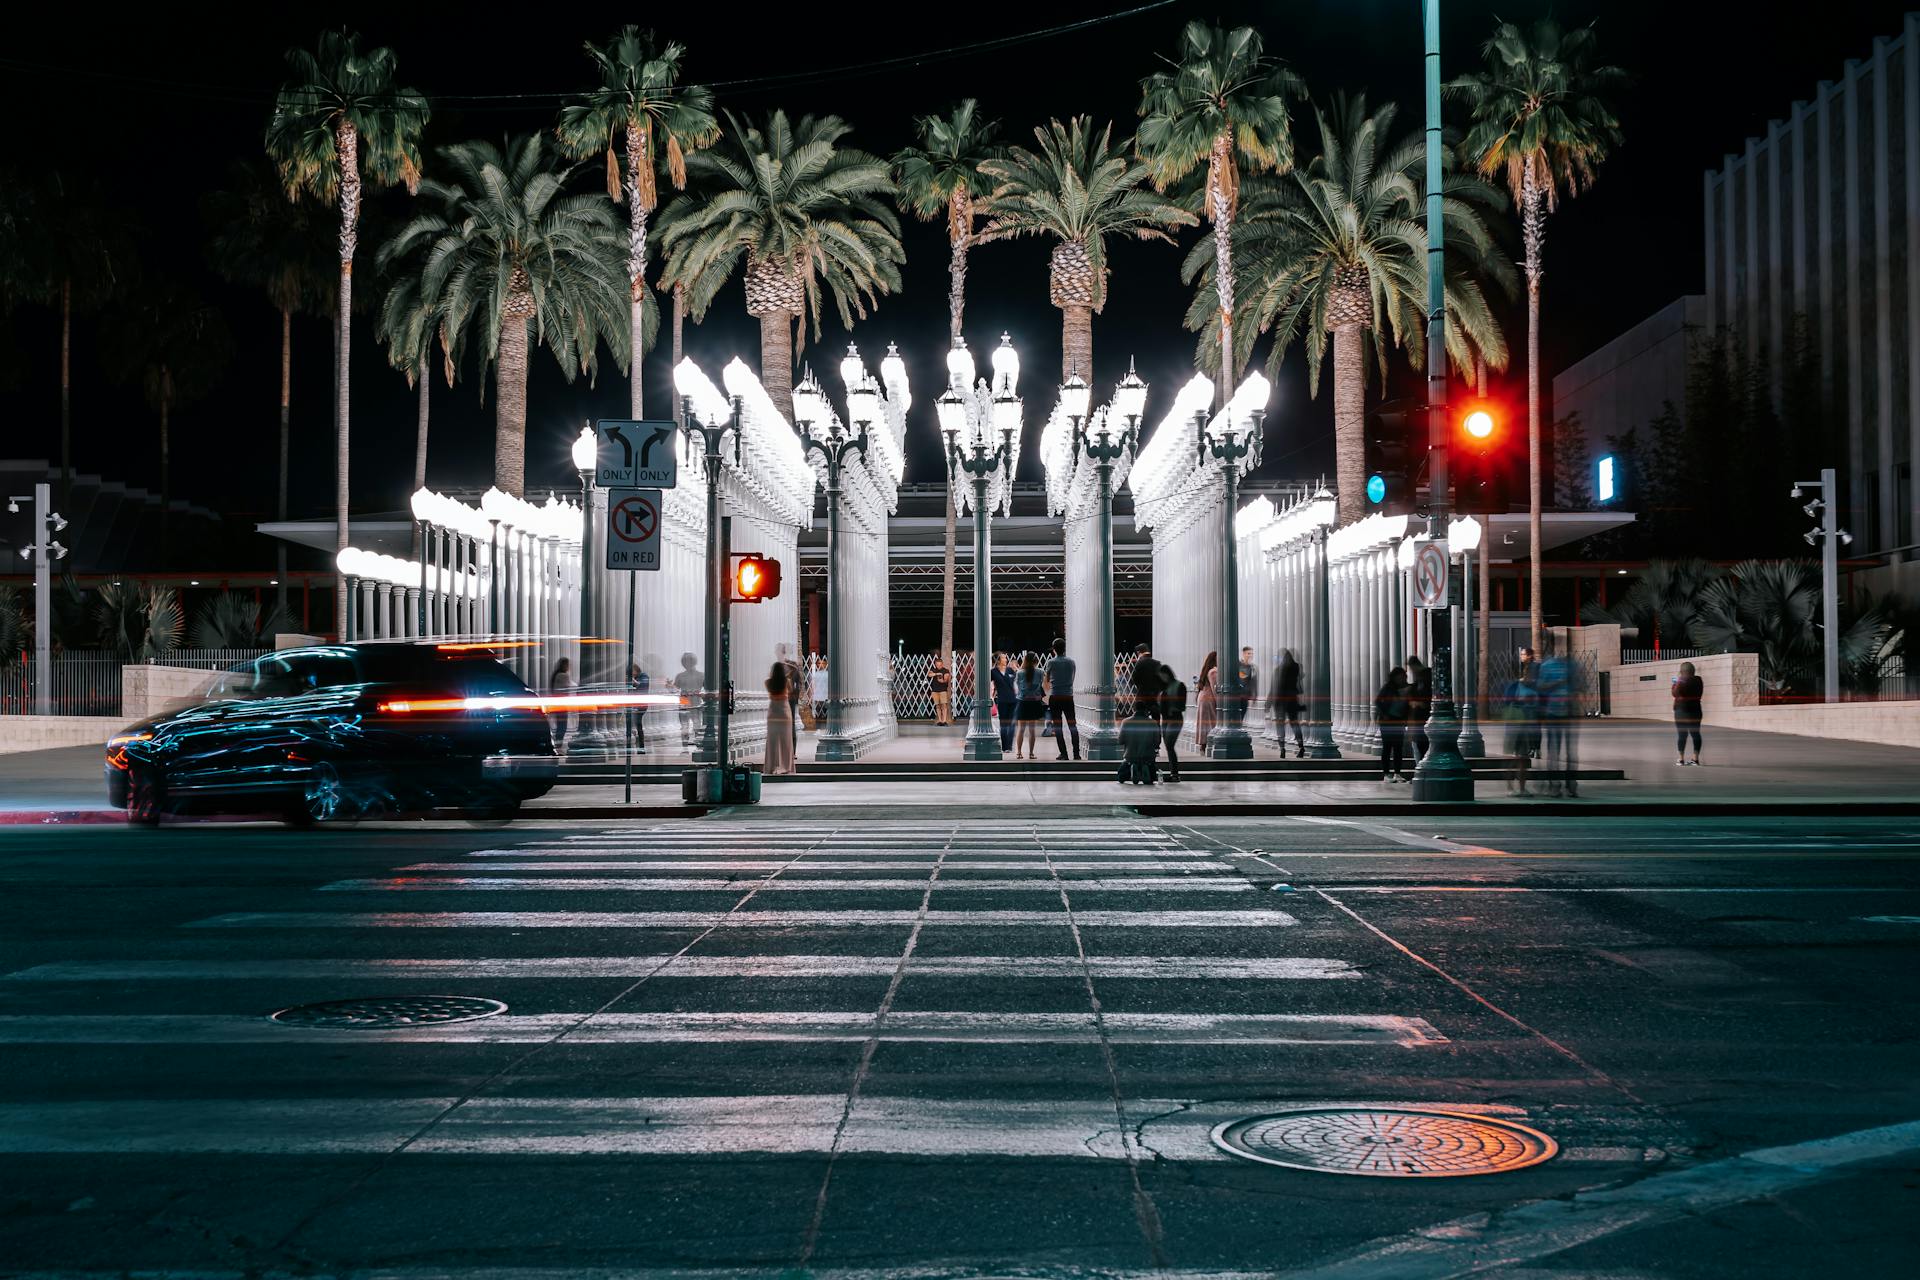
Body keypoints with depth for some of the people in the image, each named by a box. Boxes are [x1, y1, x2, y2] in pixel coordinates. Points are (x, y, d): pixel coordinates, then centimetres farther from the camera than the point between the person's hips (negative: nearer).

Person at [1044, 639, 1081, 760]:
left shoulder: (1051, 662, -3)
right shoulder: (1071, 662, 5)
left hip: (1055, 697, -2)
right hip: (1068, 696, 3)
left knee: (1058, 727, 2)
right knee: (1072, 725, 8)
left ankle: (1064, 754, -2)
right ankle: (1076, 753, 3)